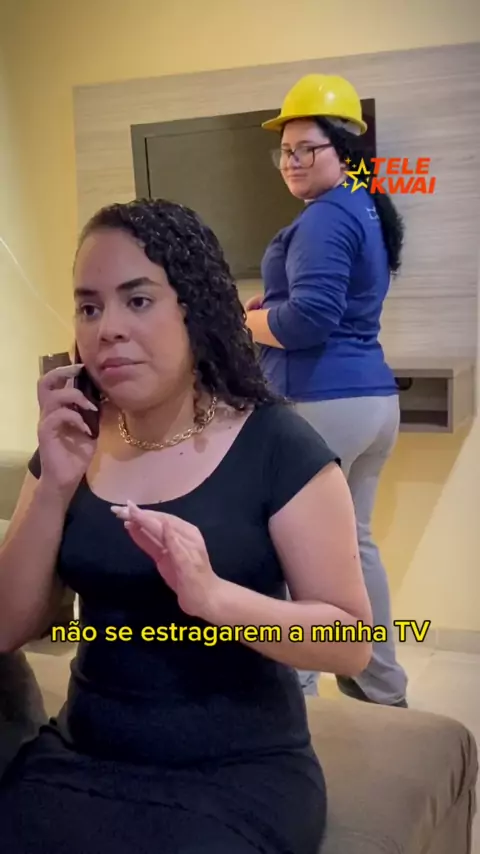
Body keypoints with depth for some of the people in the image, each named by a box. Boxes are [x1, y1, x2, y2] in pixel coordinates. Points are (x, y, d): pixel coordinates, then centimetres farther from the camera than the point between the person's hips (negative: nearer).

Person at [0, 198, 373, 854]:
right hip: (82, 757, 4)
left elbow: (354, 642, -12)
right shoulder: (73, 443, 3)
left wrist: (214, 597, -28)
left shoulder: (277, 446, -10)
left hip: (237, 774, -3)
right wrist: (55, 488, -14)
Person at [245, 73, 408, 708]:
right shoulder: (369, 211, 18)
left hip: (323, 404, -10)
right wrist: (263, 306, 12)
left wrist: (239, 319, -6)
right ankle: (382, 687, 29)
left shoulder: (326, 217, -14)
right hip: (373, 398, 10)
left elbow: (309, 320, -23)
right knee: (353, 540, 18)